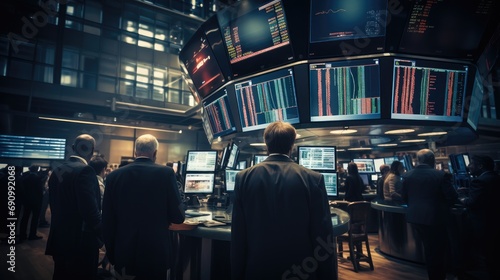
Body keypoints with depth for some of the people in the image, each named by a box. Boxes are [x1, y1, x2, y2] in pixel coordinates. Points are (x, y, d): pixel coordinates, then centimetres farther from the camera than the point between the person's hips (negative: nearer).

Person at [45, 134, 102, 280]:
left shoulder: (56, 170, 6)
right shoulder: (85, 170, -20)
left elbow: (55, 204, 13)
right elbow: (91, 210, -26)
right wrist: (104, 234, -13)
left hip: (59, 238, 8)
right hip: (81, 241, -8)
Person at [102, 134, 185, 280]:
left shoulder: (114, 176, -2)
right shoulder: (166, 173, -11)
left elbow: (107, 221, 2)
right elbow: (178, 217, -9)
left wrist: (112, 255, 13)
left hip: (124, 254, 3)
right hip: (157, 252, -2)